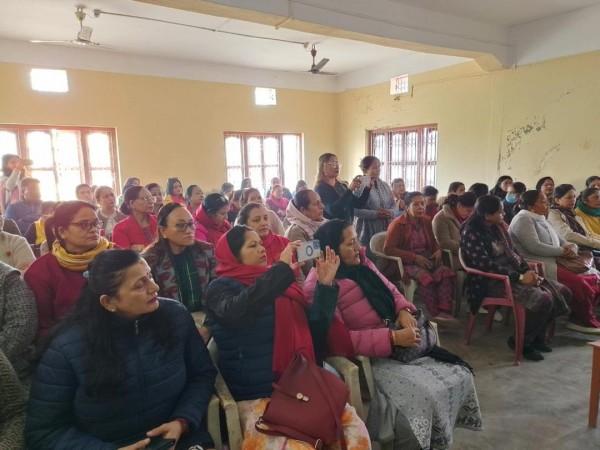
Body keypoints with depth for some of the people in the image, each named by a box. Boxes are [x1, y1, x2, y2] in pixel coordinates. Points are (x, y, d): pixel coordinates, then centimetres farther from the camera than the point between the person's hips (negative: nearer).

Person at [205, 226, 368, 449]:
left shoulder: (278, 282, 14)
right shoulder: (221, 288, -1)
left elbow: (314, 328, 11)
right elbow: (237, 312, -25)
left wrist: (325, 284, 0)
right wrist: (282, 269, -20)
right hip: (254, 396, -5)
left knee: (354, 427, -14)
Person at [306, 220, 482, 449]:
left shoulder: (361, 263, 8)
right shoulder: (318, 286, -16)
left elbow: (391, 290, 17)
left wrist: (404, 310, -7)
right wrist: (393, 338, -25)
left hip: (402, 345, 8)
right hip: (371, 357, -8)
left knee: (461, 376, 0)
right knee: (425, 396, -25)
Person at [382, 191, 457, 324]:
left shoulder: (426, 221, 9)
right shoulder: (398, 224, -10)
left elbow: (433, 241, 24)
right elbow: (388, 249, -16)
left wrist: (438, 250, -2)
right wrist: (415, 257, -21)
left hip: (425, 260, 6)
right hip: (405, 263, -6)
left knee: (447, 272, -22)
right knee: (425, 276, -34)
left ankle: (444, 311, -28)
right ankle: (436, 313, -21)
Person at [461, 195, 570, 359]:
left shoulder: (498, 227, 11)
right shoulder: (471, 234, -16)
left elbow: (513, 252, 14)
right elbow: (486, 265, -22)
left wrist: (529, 271, -4)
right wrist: (520, 277, -21)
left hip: (514, 273, 9)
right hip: (492, 281, -9)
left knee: (562, 293, 0)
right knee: (543, 300, -26)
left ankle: (537, 334, 15)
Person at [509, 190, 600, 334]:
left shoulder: (541, 219, 20)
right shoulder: (523, 219, -11)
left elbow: (560, 241, 20)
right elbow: (534, 247, -23)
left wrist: (572, 247, -5)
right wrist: (563, 251, -13)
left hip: (553, 262, 10)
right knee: (579, 283, -22)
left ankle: (580, 317, 3)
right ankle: (588, 322, 0)